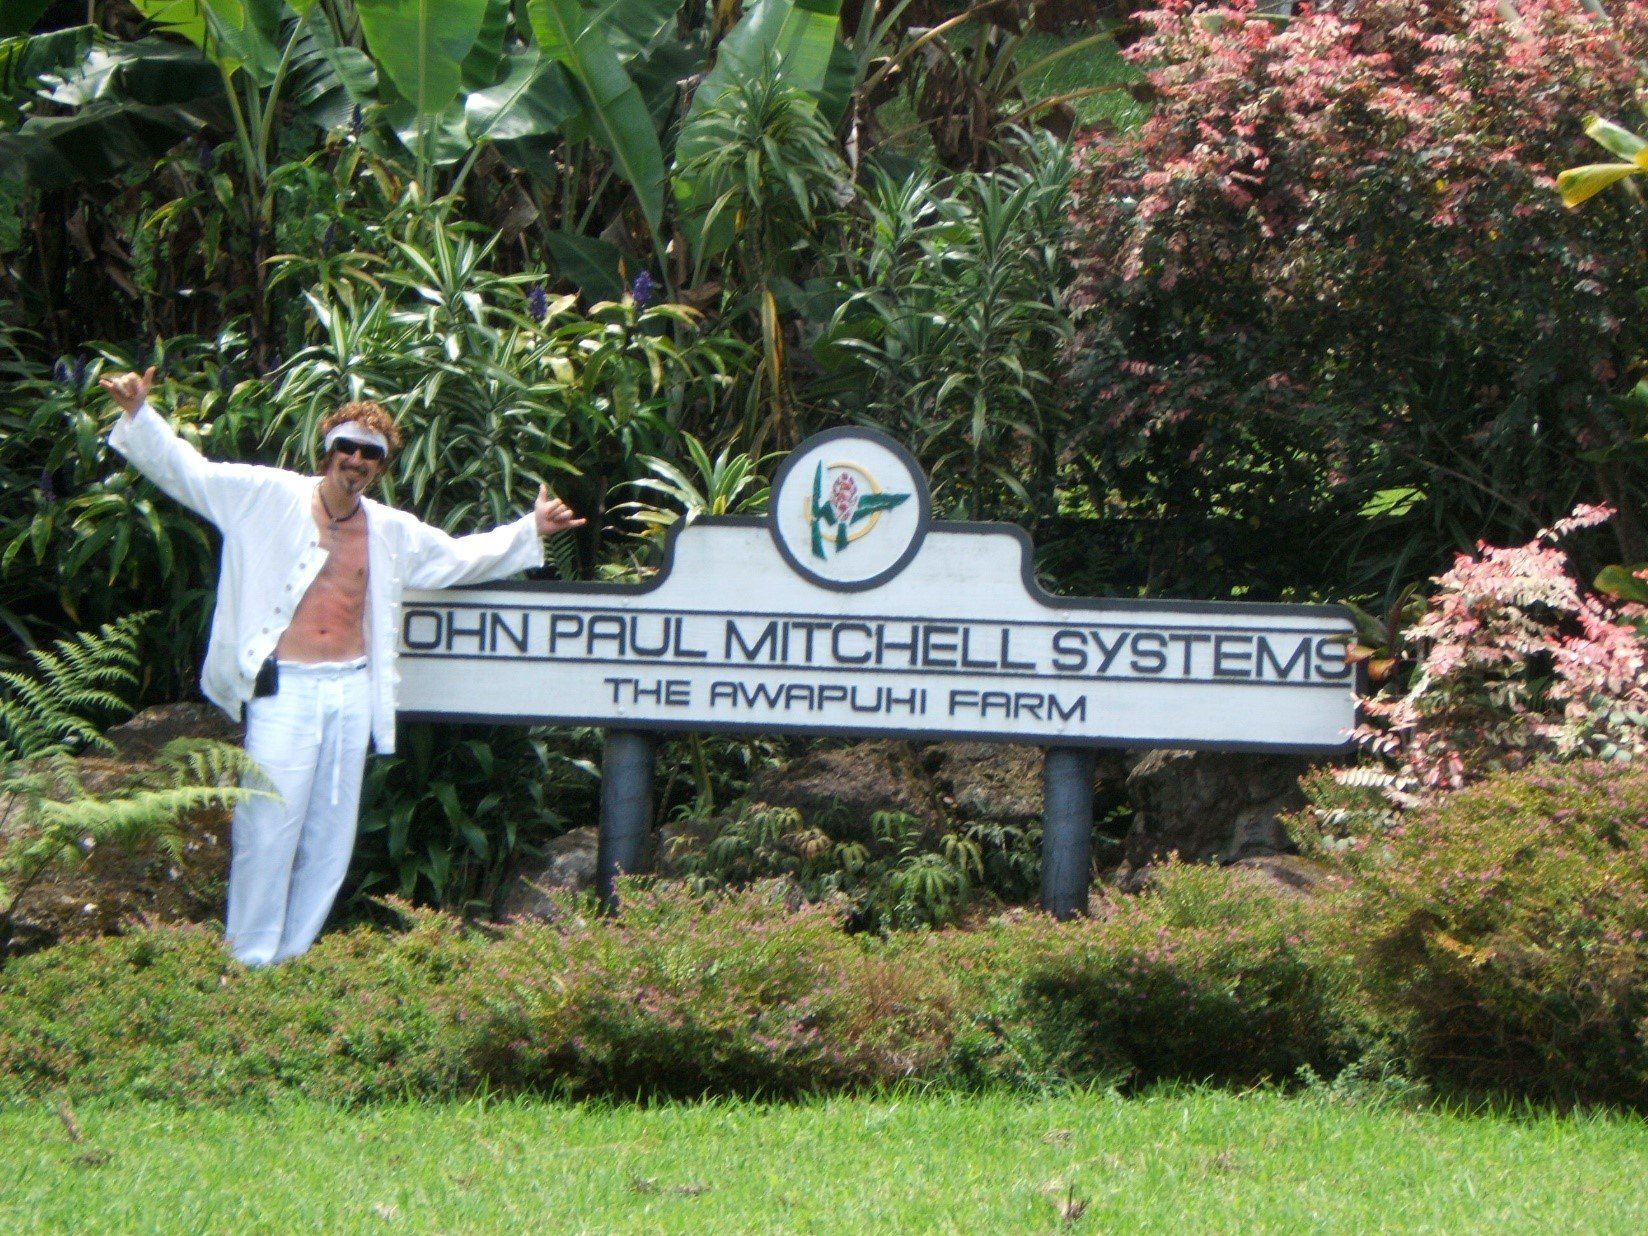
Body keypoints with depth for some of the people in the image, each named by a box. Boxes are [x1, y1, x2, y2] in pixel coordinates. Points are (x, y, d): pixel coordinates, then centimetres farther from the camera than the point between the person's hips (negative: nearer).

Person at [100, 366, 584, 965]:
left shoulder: (392, 532, 12)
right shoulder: (268, 498, -1)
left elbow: (460, 556, 27)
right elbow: (187, 470, -2)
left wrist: (530, 531, 24)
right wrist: (138, 415, -13)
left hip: (351, 692, 5)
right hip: (283, 689, -5)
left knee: (330, 837, 7)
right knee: (268, 828, -9)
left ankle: (293, 960, 17)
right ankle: (250, 964, -1)